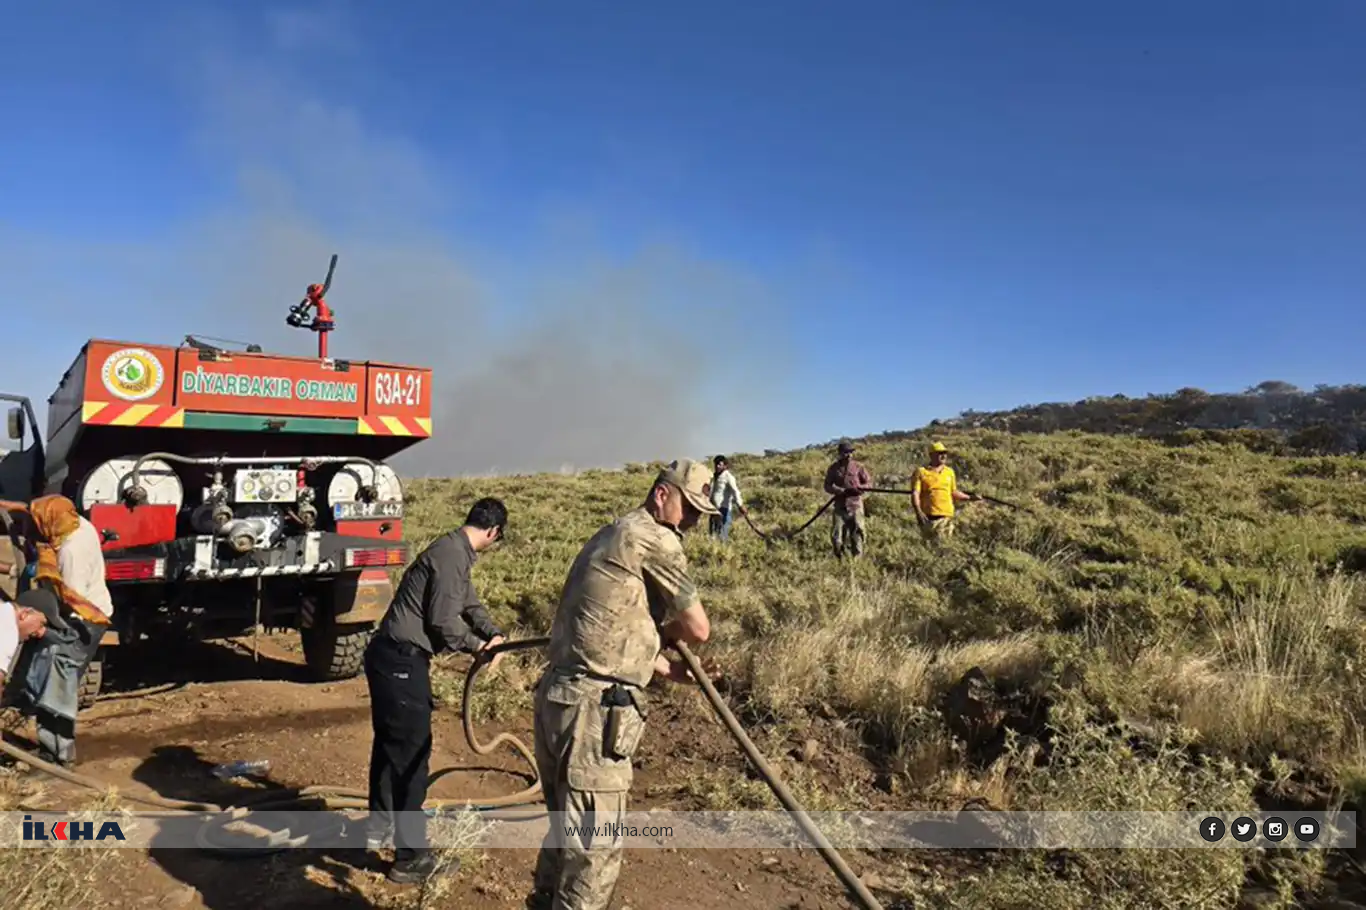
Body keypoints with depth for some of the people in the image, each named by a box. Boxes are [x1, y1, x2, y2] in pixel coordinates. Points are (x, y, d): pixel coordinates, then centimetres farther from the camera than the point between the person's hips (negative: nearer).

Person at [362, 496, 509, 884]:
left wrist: (494, 634, 2)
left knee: (389, 742, 22)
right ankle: (411, 856, 7)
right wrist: (477, 646, -4)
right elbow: (444, 621, -21)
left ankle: (378, 827, 39)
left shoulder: (453, 551, 13)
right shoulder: (452, 555, -19)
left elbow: (468, 603, 18)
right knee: (412, 753, -2)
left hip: (390, 656, 11)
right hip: (402, 661, -11)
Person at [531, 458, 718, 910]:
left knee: (568, 826, 24)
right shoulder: (653, 538, -9)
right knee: (595, 845, 2)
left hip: (559, 697, 10)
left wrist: (670, 669, 23)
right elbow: (698, 628, -4)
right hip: (593, 708, -10)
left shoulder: (612, 537, 20)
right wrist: (665, 632, 16)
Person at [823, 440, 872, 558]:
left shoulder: (858, 467, 3)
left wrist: (859, 488, -16)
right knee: (837, 536, 2)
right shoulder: (833, 468, 5)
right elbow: (828, 486, 1)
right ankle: (839, 559, 17)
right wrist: (841, 491, -16)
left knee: (856, 535, -2)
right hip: (840, 506, 1)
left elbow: (869, 483, 5)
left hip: (855, 505, -1)